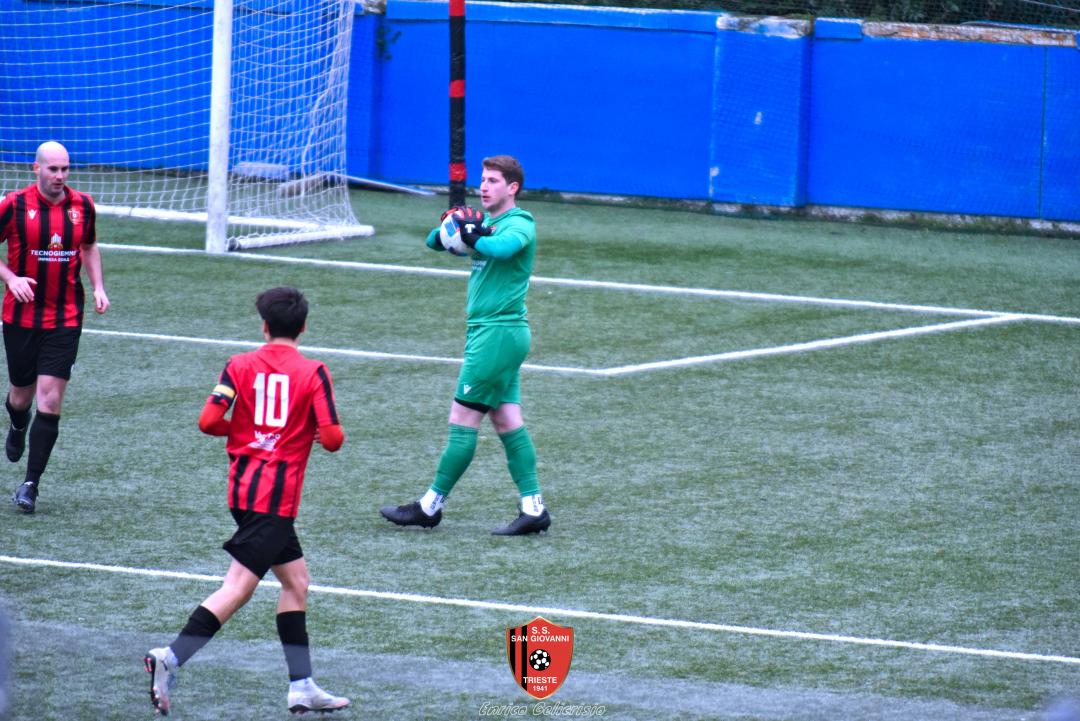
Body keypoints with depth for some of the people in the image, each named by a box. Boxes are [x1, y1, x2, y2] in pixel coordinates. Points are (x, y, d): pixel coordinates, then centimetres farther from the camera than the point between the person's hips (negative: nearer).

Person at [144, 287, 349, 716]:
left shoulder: (240, 366, 4)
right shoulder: (312, 373, -5)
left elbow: (208, 421, -5)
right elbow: (332, 439, -11)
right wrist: (323, 433, 13)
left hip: (242, 487, 6)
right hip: (277, 495, -6)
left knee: (295, 579, 16)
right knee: (238, 588, -10)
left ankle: (301, 686, 16)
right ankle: (172, 658, -24)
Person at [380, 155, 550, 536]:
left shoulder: (519, 225, -10)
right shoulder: (485, 222, 17)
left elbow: (501, 247, -33)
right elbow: (434, 242, 10)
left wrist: (471, 235, -32)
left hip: (498, 332, -9)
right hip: (491, 332, 9)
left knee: (463, 420, -3)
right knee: (507, 420, 6)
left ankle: (431, 506, 2)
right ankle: (533, 508, 4)